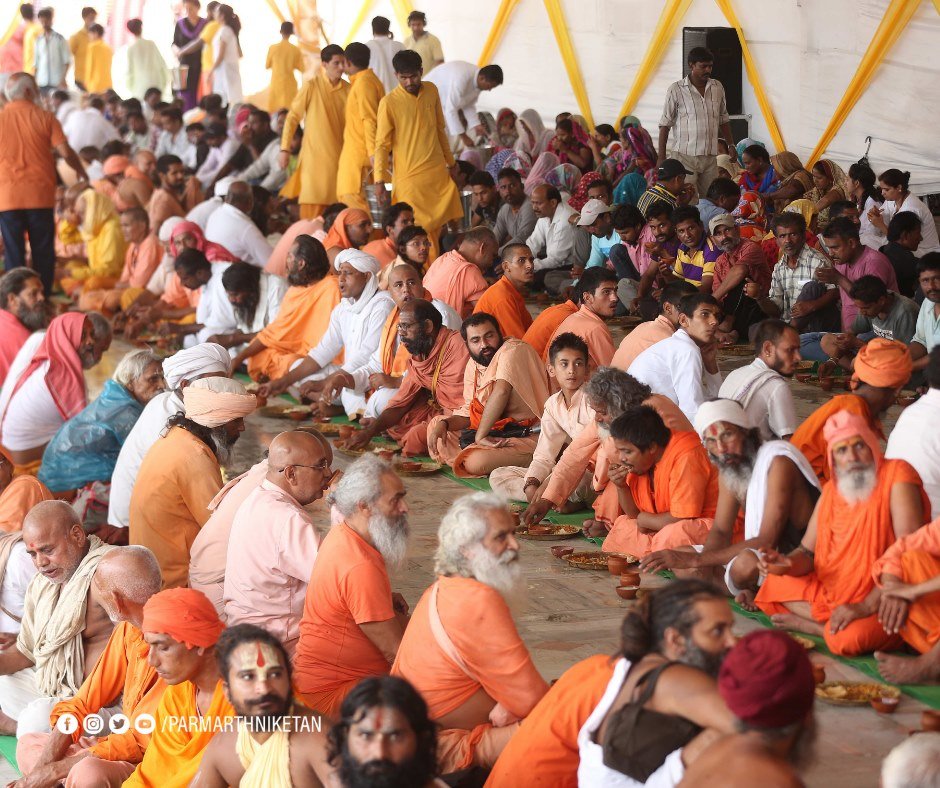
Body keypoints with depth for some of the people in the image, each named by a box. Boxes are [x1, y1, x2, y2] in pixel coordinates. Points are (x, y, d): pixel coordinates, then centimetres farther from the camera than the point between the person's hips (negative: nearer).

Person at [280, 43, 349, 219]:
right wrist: (285, 149, -6)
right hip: (315, 156, -3)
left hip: (339, 157, 3)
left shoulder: (347, 89, 4)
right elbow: (293, 117, -2)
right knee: (313, 207, -5)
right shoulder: (312, 86, -6)